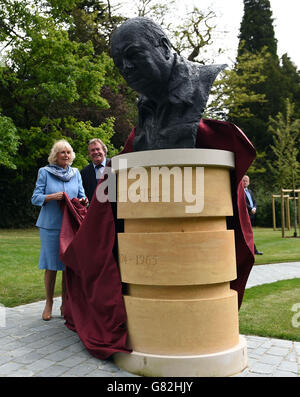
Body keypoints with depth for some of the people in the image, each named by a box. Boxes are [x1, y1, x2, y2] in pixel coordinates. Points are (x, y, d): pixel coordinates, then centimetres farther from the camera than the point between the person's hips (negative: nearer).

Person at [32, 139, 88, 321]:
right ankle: (49, 303, 18)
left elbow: (82, 196, 12)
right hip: (51, 225, -2)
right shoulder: (45, 172, 3)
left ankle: (65, 304, 16)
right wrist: (52, 197, -19)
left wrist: (83, 201, -11)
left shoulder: (76, 173, 12)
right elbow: (35, 198, -1)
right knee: (51, 266, 1)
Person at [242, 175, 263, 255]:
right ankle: (254, 250, -3)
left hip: (252, 213, 8)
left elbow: (254, 201, 19)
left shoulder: (250, 191, 21)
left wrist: (254, 208, -1)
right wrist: (251, 209, -14)